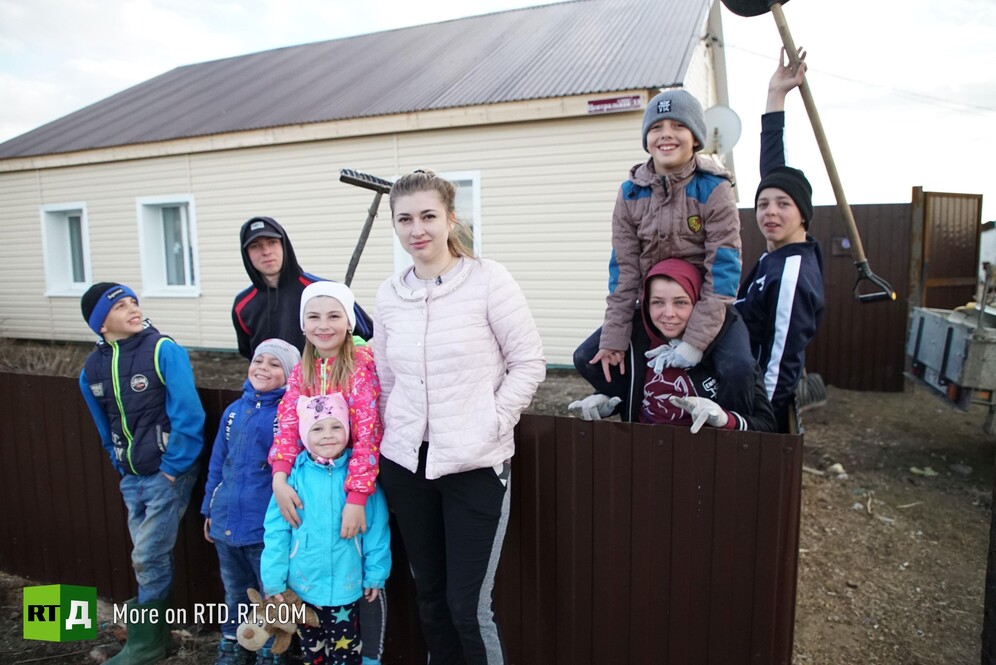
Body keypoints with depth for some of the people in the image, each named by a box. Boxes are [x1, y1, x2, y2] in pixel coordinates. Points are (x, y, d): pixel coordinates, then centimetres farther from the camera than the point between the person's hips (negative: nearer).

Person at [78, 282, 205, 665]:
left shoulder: (165, 352, -16)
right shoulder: (91, 370, 4)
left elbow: (188, 417, -18)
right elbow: (106, 428, 17)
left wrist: (172, 470, -16)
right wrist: (121, 466, 12)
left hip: (168, 473, -6)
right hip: (131, 478, 6)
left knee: (148, 559, 0)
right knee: (151, 558, 16)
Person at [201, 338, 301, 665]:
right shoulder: (234, 410, 6)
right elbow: (217, 462, 13)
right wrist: (209, 509, 15)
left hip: (266, 525, -5)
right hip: (226, 521, 6)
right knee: (235, 592, 24)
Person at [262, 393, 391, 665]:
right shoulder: (293, 475, -11)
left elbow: (376, 528, -6)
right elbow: (276, 531, -7)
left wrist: (375, 574, -3)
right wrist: (274, 580, -5)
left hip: (346, 586, -1)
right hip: (302, 585, 1)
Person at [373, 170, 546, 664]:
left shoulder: (488, 281, -9)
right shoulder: (388, 295, 5)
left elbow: (529, 363, -7)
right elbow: (384, 378, 13)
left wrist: (491, 425, -11)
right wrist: (395, 434, 9)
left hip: (475, 463, -4)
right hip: (406, 463, 5)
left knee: (468, 606, 1)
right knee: (429, 595, 19)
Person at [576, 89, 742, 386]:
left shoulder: (713, 188, -15)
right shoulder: (630, 193, -5)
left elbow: (724, 267, -19)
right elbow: (624, 269, -6)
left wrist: (695, 341, -26)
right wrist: (613, 339, -11)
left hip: (707, 307, -4)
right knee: (587, 358, -3)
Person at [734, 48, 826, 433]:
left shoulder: (791, 273, -21)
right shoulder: (780, 254, 3)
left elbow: (782, 362, -21)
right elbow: (772, 170, 11)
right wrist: (775, 97, 14)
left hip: (767, 415, -9)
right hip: (758, 406, 9)